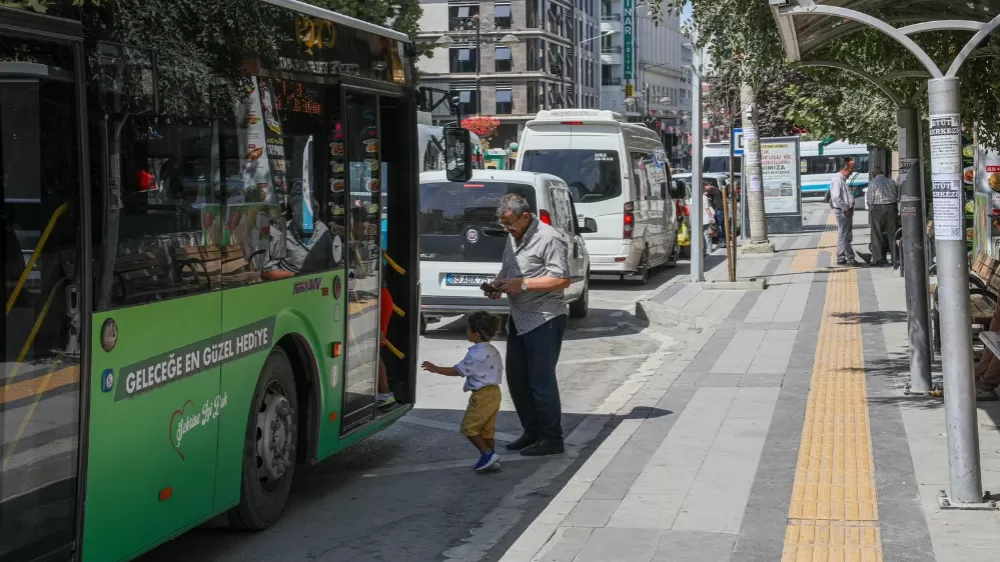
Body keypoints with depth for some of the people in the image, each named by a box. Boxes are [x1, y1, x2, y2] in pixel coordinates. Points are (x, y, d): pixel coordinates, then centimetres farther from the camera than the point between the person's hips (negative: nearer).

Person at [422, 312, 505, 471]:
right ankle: (492, 459, 16)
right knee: (487, 428, 15)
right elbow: (499, 370, 16)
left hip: (482, 395, -9)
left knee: (469, 426, -1)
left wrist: (435, 369, -5)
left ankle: (487, 453, -6)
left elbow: (457, 371, -12)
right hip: (494, 392, 9)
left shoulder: (476, 354, -17)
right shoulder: (493, 351, 9)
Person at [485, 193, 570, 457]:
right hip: (519, 318, 9)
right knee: (516, 379, 12)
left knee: (541, 380, -6)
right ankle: (532, 432, 24)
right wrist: (497, 283, 6)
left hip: (545, 319, -9)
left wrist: (522, 284, -20)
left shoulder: (549, 239, -14)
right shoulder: (514, 238, 13)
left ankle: (551, 439, 3)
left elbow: (562, 280, -19)